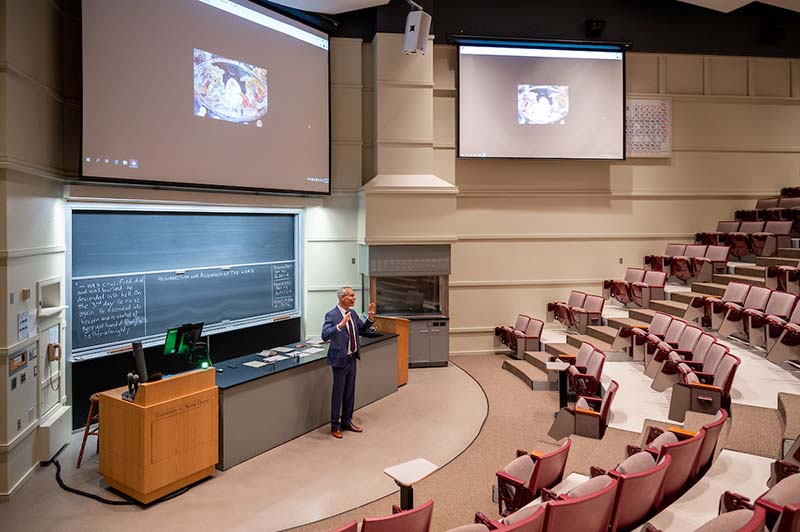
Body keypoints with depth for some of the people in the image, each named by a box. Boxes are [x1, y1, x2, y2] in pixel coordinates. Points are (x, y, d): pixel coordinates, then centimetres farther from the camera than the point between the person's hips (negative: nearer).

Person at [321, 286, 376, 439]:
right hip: (340, 359, -7)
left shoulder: (353, 313, 5)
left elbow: (362, 329, 17)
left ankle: (347, 421, 33)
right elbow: (325, 335, -30)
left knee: (350, 392, 17)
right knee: (338, 394, 6)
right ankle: (335, 425, 21)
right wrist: (340, 325, -43)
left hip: (352, 358, 7)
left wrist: (370, 317, 0)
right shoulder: (332, 315, -18)